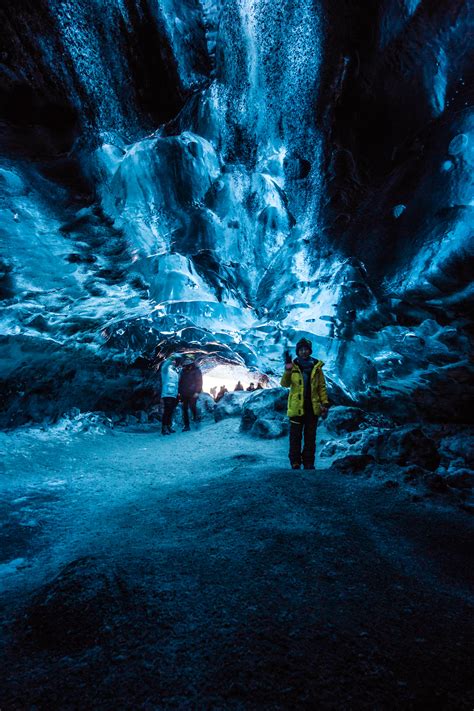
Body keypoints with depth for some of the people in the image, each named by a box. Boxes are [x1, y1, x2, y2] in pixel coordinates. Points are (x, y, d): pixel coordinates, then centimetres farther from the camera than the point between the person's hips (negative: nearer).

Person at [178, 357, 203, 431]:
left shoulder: (196, 370, 0)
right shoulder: (183, 371, 14)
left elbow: (199, 381, -4)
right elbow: (180, 382, 18)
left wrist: (197, 392, -12)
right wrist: (179, 392, 10)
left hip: (193, 394, -5)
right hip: (184, 394, 5)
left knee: (192, 406, -14)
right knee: (185, 409, 3)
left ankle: (196, 418, 11)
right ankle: (186, 426, 8)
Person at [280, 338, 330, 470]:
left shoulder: (316, 366, 2)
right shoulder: (293, 366, -1)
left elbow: (322, 387, 5)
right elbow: (285, 384, -11)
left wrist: (325, 404, -3)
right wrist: (288, 371, -27)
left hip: (312, 407, 1)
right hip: (296, 407, -1)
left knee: (310, 437, 10)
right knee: (295, 436, 6)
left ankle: (309, 462, 21)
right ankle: (295, 462, 16)